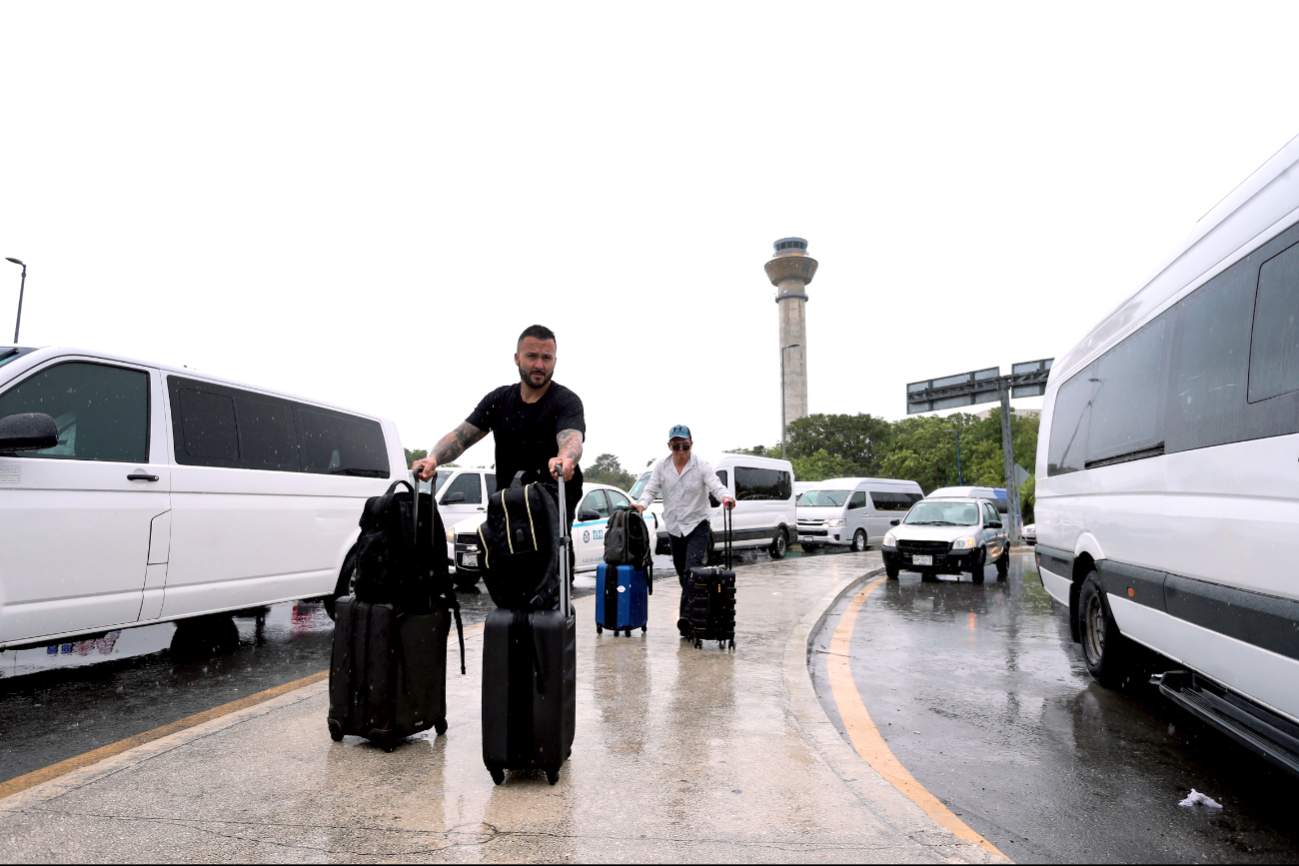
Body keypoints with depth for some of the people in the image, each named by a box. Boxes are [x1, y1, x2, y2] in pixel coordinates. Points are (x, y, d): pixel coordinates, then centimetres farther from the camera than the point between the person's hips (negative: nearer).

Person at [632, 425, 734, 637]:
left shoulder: (701, 466, -7)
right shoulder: (661, 467, 3)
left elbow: (715, 486, -19)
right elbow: (651, 489, 2)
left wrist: (725, 497, -41)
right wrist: (642, 503, -19)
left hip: (697, 526, -4)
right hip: (674, 528, 4)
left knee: (692, 572, -18)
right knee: (682, 574, 11)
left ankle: (686, 617, -20)